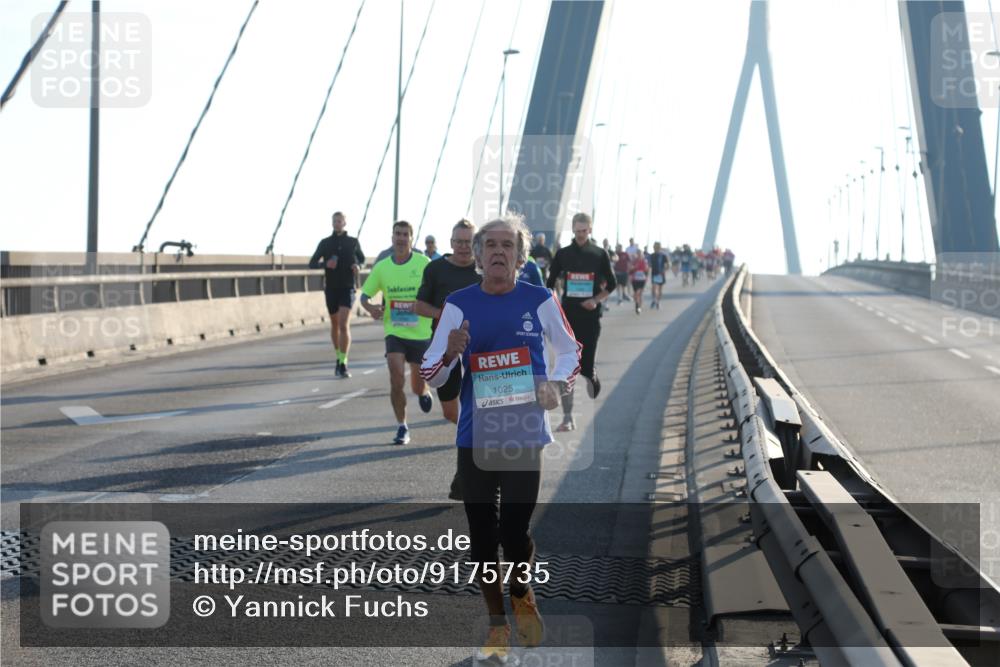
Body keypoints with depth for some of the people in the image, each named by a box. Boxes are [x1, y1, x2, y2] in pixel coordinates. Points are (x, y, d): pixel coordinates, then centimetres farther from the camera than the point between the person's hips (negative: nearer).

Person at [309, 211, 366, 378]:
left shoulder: (353, 242, 3)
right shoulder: (325, 243, 3)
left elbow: (362, 259, 17)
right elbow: (312, 263, 3)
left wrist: (358, 266, -6)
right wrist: (325, 264, -17)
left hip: (348, 287, -2)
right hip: (331, 288, 2)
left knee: (344, 325, -15)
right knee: (335, 325, 13)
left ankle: (343, 364, -19)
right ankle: (339, 357, 30)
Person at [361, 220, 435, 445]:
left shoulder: (424, 263, -6)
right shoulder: (382, 267, 1)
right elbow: (365, 294, 8)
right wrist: (370, 307, -14)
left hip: (421, 333, -1)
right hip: (394, 331, 1)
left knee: (417, 386, 8)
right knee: (396, 379, -15)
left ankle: (424, 392, 47)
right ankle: (402, 427, -1)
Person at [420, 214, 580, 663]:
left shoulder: (539, 301, -2)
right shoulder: (459, 305, -1)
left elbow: (570, 351, 13)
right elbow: (429, 376, -1)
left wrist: (557, 385, -6)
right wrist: (449, 355, -22)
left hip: (525, 435, -1)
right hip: (476, 437, 1)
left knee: (514, 530, -6)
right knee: (482, 536, 6)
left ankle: (521, 594, 28)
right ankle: (497, 628, 23)